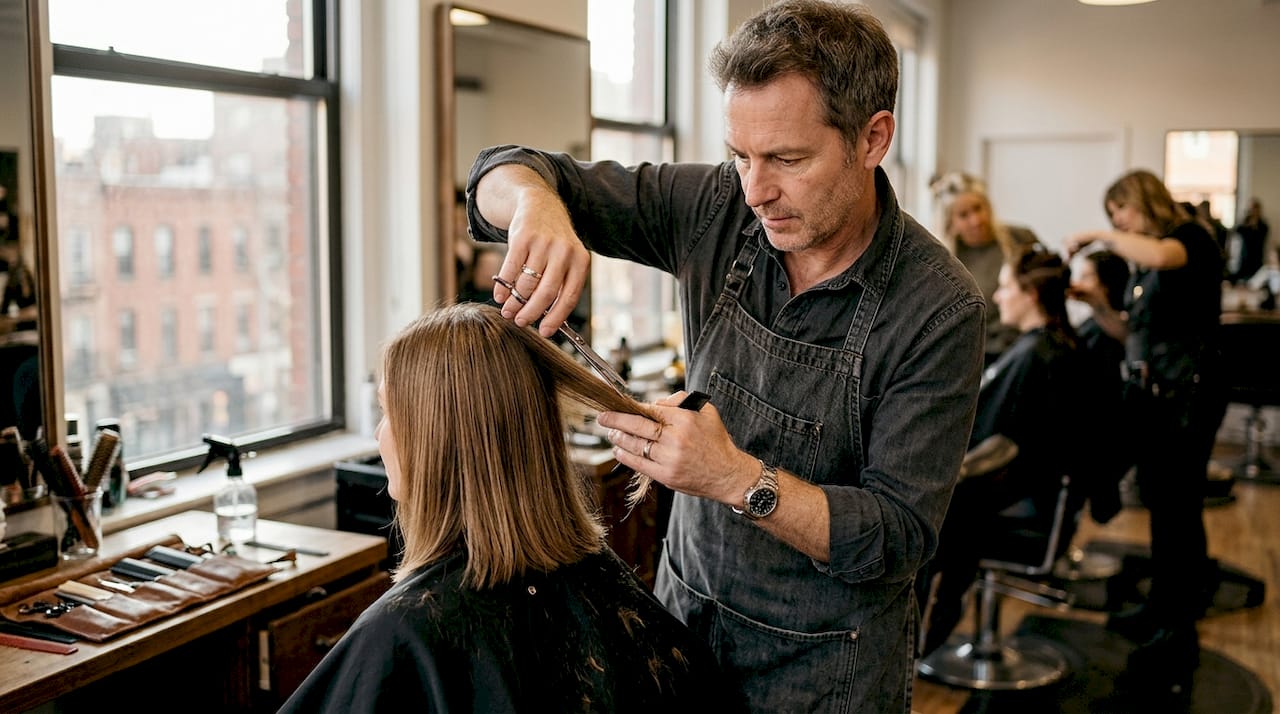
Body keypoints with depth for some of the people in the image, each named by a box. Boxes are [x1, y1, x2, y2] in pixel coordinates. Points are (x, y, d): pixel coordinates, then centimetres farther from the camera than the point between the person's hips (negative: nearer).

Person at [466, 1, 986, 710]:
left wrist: (736, 478, -36)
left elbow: (900, 536, -22)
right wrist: (536, 202, -32)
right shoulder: (718, 210, -12)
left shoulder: (938, 309, -22)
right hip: (684, 608, 4)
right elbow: (505, 172, -7)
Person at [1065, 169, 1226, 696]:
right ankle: (1161, 608, 30)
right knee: (1159, 505, 17)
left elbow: (1159, 256, -33)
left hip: (1187, 397, -8)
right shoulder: (1142, 264, 13)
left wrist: (1098, 236, -20)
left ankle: (1179, 636, 3)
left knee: (1179, 509, -4)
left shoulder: (1191, 239, -9)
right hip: (1148, 393, 8)